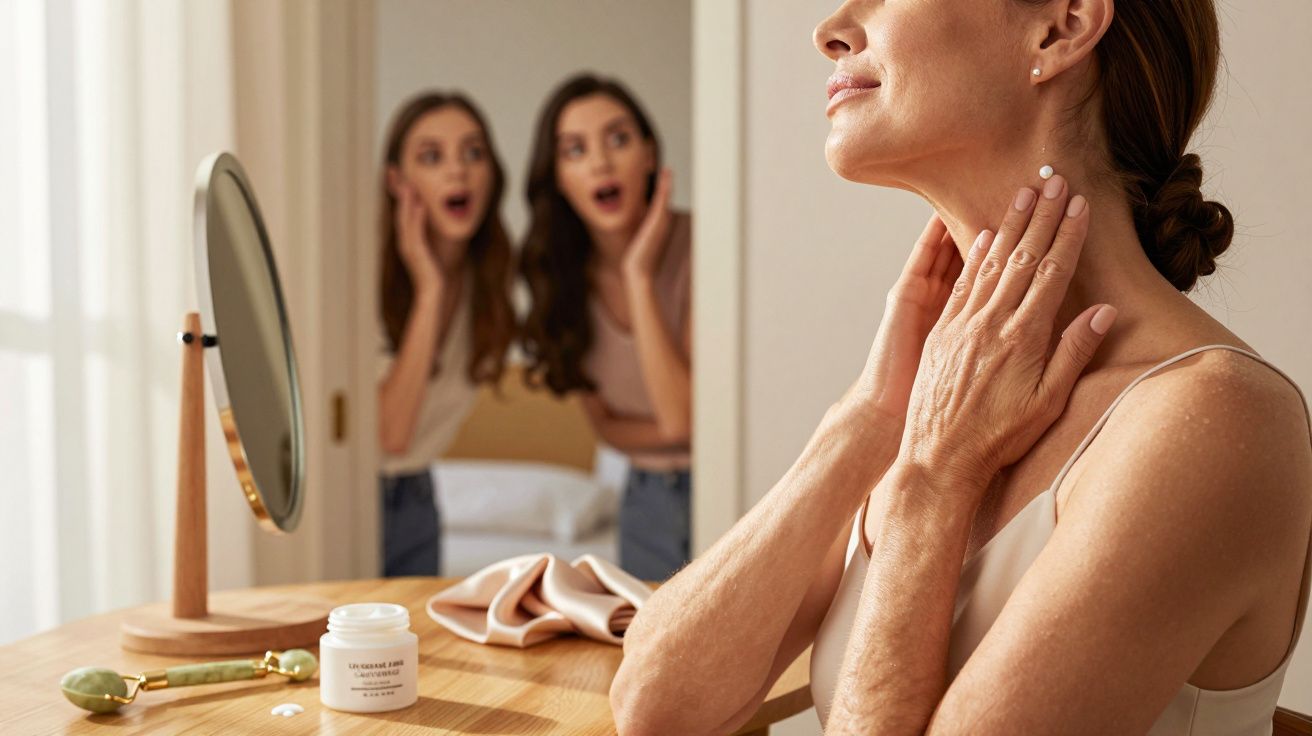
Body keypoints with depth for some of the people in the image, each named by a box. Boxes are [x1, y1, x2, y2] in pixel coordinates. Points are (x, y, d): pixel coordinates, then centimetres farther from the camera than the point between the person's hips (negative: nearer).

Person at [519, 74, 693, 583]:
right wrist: (683, 428, -14)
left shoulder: (698, 247, -19)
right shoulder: (567, 274, -3)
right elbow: (606, 423, 4)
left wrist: (640, 275, -25)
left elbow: (683, 413, -24)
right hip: (648, 498, 4)